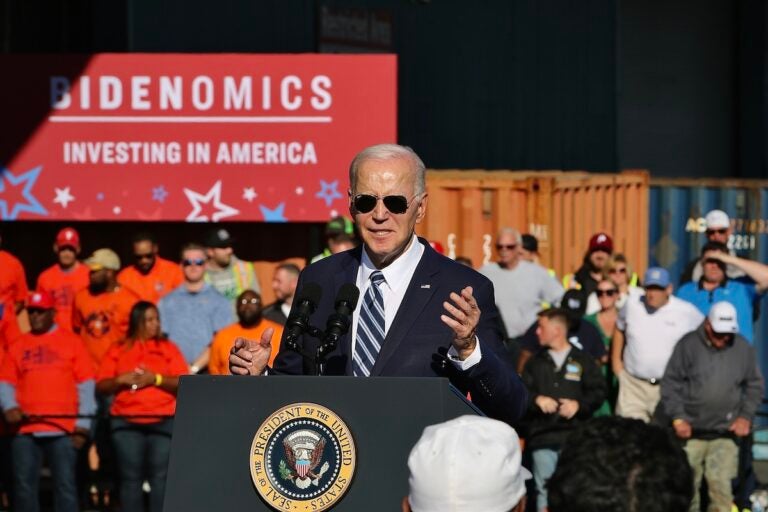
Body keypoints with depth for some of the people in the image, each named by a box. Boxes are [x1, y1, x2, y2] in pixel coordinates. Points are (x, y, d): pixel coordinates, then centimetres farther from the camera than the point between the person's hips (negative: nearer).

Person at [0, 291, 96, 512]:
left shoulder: (72, 342, 7)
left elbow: (86, 386, 4)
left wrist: (82, 426, -3)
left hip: (63, 429, -3)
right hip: (25, 429, 3)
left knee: (65, 484, -4)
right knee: (24, 484, 3)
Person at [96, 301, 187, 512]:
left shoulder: (168, 347, 11)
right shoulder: (118, 350, 11)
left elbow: (183, 383, 1)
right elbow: (101, 386, 8)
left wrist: (155, 379, -10)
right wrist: (120, 380, -9)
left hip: (163, 422, 0)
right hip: (127, 423, 0)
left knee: (161, 476, -7)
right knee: (131, 478, -2)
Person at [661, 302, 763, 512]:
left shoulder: (743, 349, 1)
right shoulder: (688, 345, -4)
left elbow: (755, 386, 12)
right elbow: (670, 383, -1)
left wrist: (746, 416, 2)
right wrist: (678, 417, -7)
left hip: (725, 433, 0)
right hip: (691, 432, 0)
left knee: (721, 485, -6)